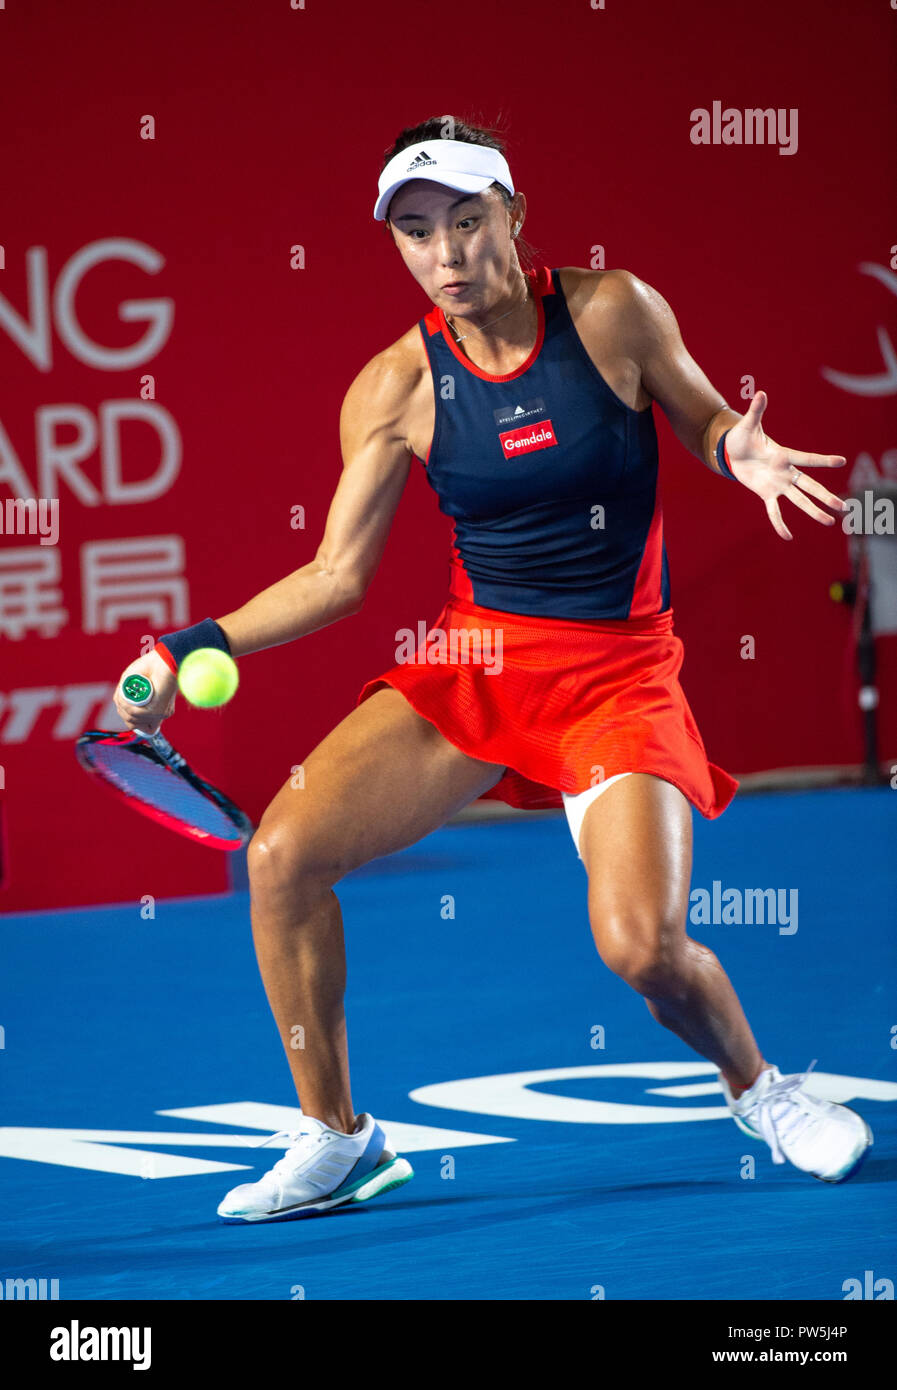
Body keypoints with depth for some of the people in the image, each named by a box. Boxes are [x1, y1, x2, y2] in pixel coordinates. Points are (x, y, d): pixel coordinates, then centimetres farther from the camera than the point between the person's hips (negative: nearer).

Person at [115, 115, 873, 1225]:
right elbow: (336, 576, 1)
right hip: (473, 661, 3)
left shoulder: (613, 312, -9)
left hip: (616, 668, -3)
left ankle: (758, 1089, 13)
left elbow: (707, 422, 8)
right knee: (281, 852, -15)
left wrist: (742, 451, -16)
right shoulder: (397, 388, -5)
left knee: (642, 944, -22)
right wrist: (195, 649, -10)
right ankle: (334, 1137, 4)